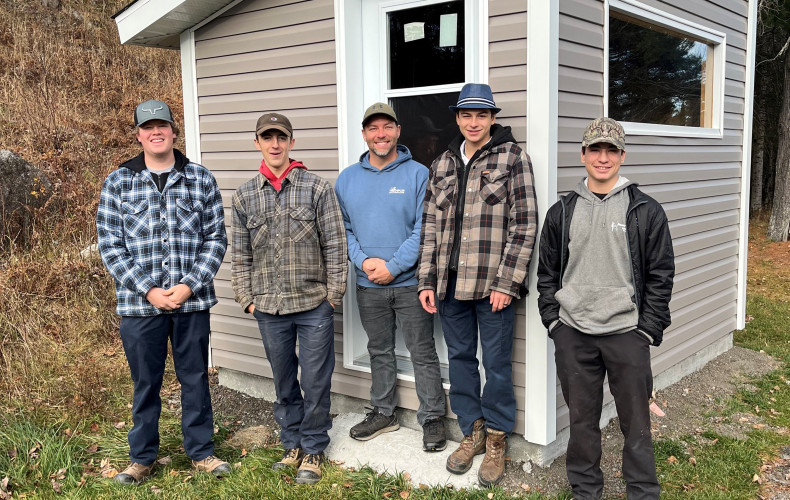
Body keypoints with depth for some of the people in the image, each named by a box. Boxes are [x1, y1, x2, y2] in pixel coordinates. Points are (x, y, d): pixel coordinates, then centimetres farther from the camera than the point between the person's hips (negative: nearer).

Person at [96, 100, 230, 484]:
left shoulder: (201, 179, 2)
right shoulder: (117, 183, 2)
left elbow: (216, 238, 1)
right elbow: (110, 246, -2)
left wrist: (189, 286, -10)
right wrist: (148, 291, -11)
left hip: (192, 300, 0)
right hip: (139, 304, 0)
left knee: (195, 378, 11)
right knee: (145, 383, 12)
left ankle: (201, 451, 28)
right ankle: (142, 457, 29)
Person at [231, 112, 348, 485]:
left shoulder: (318, 188, -4)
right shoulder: (245, 196, 5)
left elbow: (334, 246, -3)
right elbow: (240, 254, 9)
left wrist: (333, 293, -5)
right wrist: (247, 298, 4)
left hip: (314, 305, -2)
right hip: (269, 307, 3)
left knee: (315, 382, 5)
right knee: (283, 381, 15)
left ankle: (313, 450, 23)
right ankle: (292, 443, 33)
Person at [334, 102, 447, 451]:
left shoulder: (418, 174, -6)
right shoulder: (347, 179, 7)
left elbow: (422, 229, -11)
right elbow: (343, 229, 6)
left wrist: (393, 267, -17)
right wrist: (363, 260, -10)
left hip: (410, 282, -4)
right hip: (368, 286, 4)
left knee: (423, 353, 3)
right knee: (379, 351, 18)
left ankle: (432, 418, 17)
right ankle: (383, 412, 33)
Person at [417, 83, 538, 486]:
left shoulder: (512, 158, -3)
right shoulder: (442, 164, 12)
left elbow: (524, 225, -7)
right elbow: (430, 225, 11)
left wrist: (506, 283, -12)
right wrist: (427, 281, 5)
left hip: (492, 284, -5)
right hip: (450, 284, 5)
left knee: (496, 363, 5)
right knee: (460, 358, 13)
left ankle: (496, 440, 22)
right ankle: (472, 432, 30)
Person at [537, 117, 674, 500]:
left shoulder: (646, 211, 0)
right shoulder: (562, 212, 8)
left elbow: (661, 275, 0)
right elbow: (547, 272, 11)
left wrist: (649, 330, -5)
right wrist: (553, 321, 3)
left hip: (627, 333, -2)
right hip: (572, 335, 2)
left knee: (635, 421, 6)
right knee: (582, 418, 13)